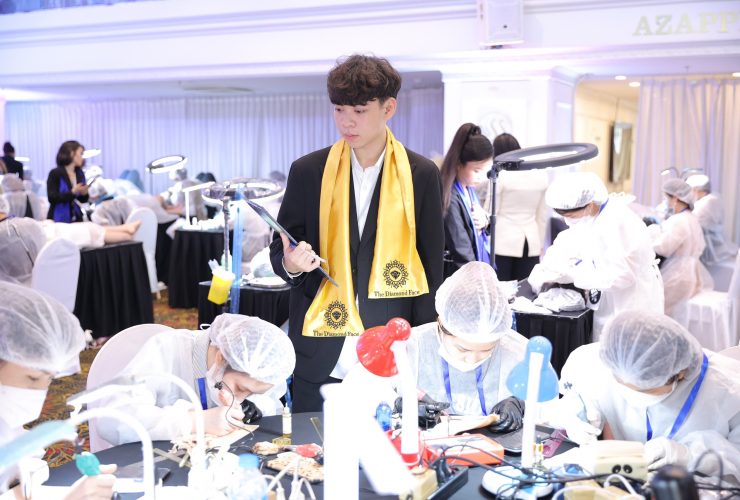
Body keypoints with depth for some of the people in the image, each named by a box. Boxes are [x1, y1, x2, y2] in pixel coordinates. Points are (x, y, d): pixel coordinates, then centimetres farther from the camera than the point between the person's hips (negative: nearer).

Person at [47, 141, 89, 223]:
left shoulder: (80, 174, 7)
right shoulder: (55, 174, -8)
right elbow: (52, 198, -16)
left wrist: (84, 193, -8)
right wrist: (72, 192, -23)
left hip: (76, 219, 5)